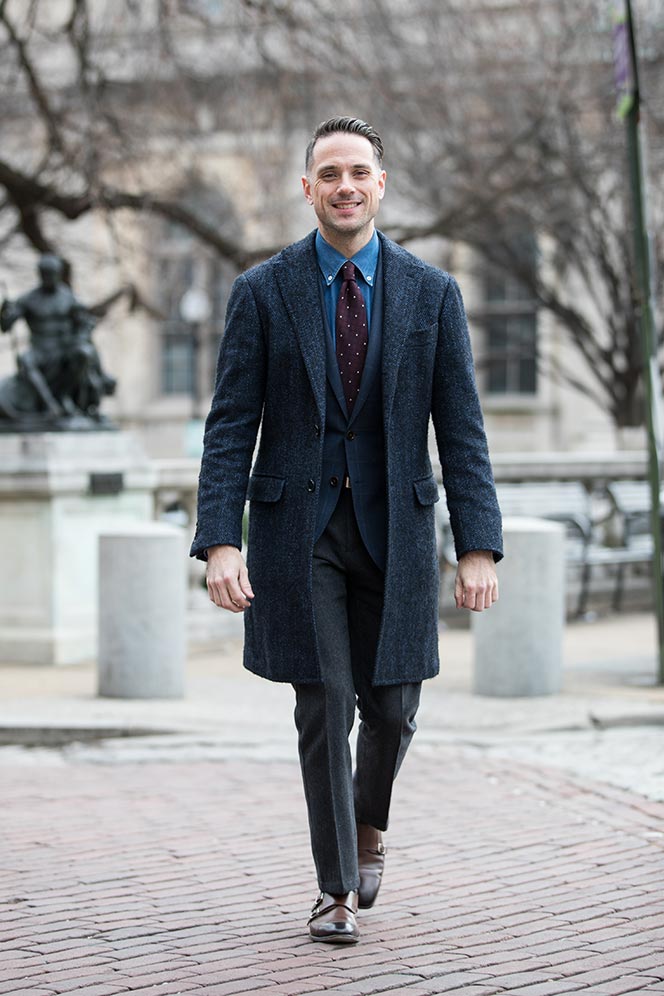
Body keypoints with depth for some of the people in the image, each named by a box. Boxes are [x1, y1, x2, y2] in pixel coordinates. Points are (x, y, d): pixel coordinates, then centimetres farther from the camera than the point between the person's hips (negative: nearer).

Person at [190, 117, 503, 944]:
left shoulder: (431, 293, 3)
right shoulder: (262, 292, 0)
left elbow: (460, 430, 1)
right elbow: (230, 428, -3)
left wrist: (478, 546, -7)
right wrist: (219, 542, -14)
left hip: (395, 523, 1)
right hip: (297, 525, -1)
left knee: (391, 707, 5)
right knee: (324, 703, -3)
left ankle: (367, 826, 37)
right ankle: (338, 887, 10)